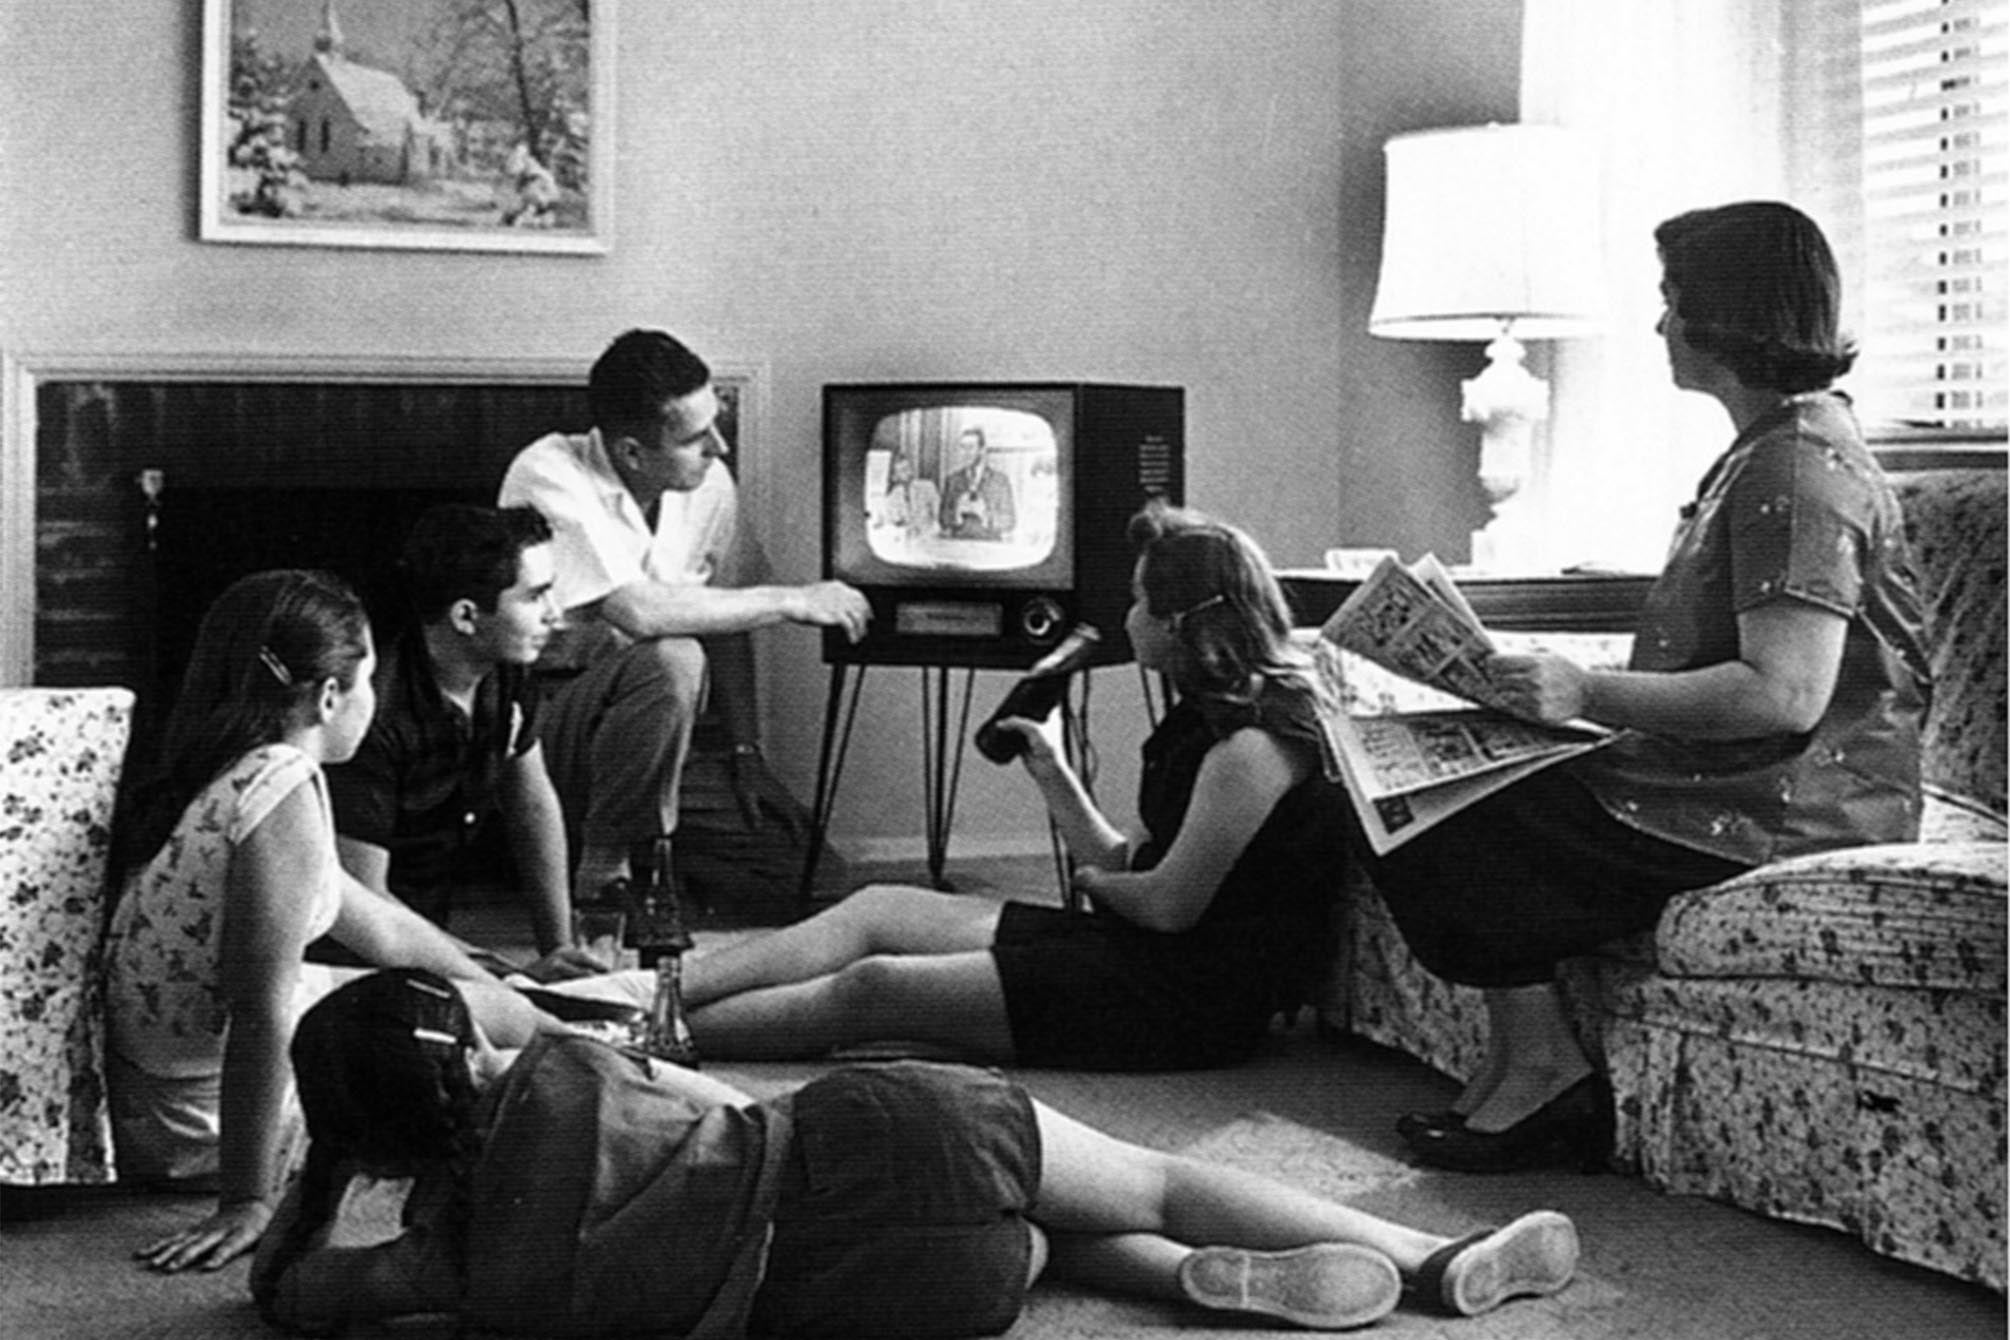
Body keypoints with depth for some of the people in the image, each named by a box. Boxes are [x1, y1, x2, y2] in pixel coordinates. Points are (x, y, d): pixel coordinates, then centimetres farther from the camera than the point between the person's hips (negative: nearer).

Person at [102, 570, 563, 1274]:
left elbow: (372, 920, 15)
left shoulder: (234, 771, 6)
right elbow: (261, 1013, -30)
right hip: (207, 1127, -9)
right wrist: (248, 1204, -28)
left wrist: (529, 1021, 22)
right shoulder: (284, 797, -26)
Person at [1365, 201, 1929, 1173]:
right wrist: (1573, 685, 11)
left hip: (1781, 810, -11)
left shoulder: (1798, 470, -18)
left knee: (1441, 828, -9)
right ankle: (1516, 1071, 7)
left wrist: (1590, 693, -22)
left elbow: (1784, 694, -27)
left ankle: (1542, 1070, 2)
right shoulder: (1773, 450, 16)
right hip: (1720, 783, 11)